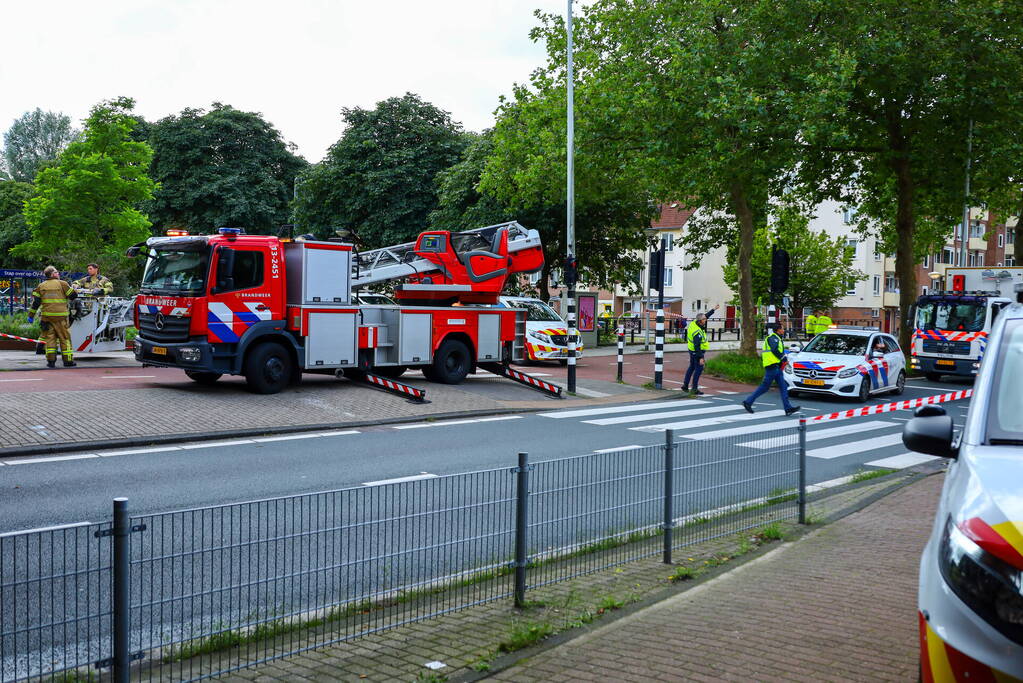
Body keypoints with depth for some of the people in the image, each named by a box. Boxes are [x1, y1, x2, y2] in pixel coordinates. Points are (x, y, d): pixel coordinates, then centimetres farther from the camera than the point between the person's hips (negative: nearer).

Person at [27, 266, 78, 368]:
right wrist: (73, 288, 23)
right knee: (65, 337, 3)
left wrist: (31, 315, 11)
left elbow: (35, 302, 6)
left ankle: (51, 360, 1)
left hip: (46, 316, 3)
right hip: (60, 316, -3)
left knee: (49, 337, 6)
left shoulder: (41, 286, 8)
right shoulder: (62, 284, -2)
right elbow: (73, 295, 1)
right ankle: (68, 360, 4)